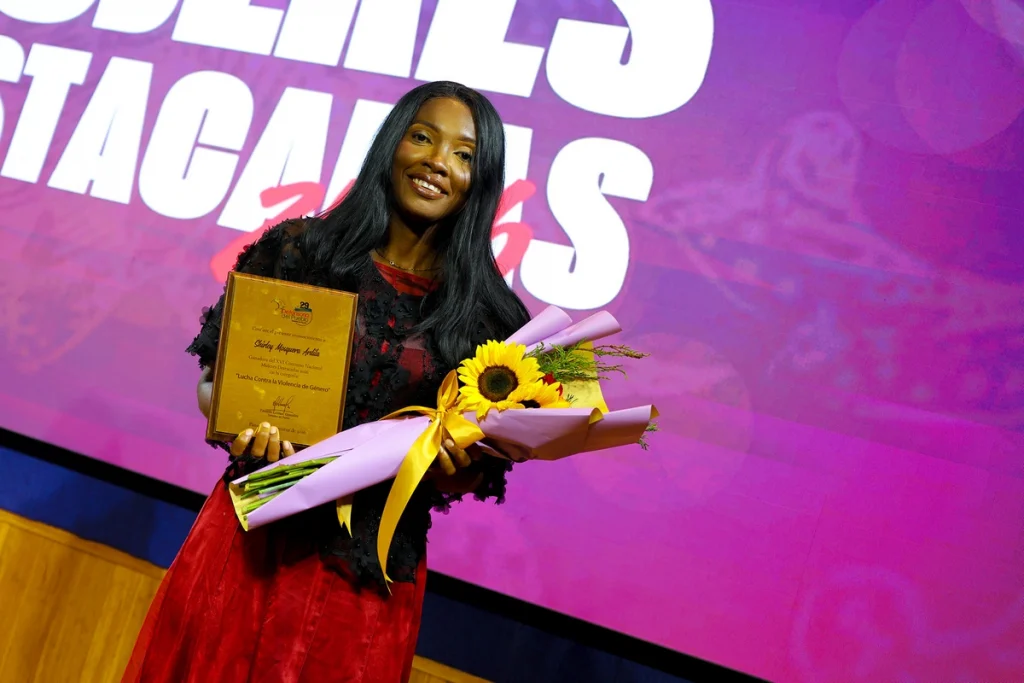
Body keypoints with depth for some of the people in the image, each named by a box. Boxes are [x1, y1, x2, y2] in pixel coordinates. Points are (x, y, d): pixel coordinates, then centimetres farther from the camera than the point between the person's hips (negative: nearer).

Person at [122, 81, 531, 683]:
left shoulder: (485, 314, -1)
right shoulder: (299, 249, -1)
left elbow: (477, 474, 3)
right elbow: (213, 378, 4)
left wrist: (453, 467, -18)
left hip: (374, 572, 0)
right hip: (255, 538, 0)